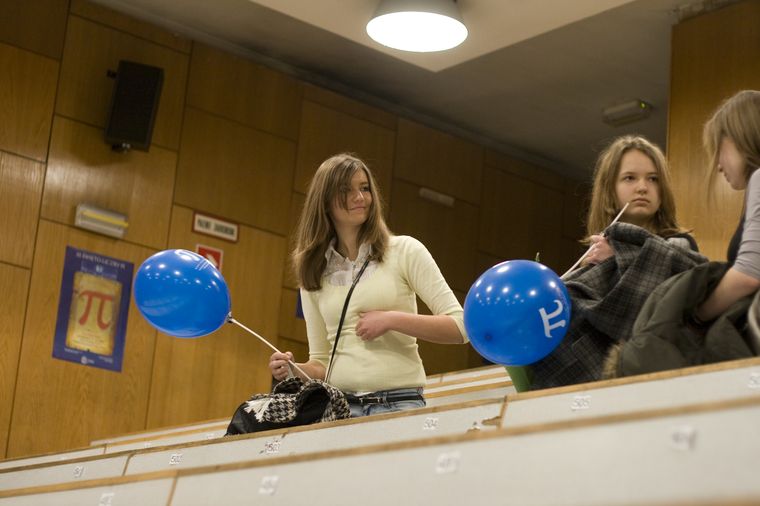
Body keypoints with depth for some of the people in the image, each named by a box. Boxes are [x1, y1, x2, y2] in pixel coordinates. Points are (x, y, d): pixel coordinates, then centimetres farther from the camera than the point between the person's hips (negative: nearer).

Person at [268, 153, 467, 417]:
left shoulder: (404, 251, 5)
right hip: (337, 407, 3)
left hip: (399, 405, -3)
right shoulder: (314, 275, 15)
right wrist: (293, 370, -2)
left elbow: (459, 327, 1)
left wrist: (392, 320, -10)